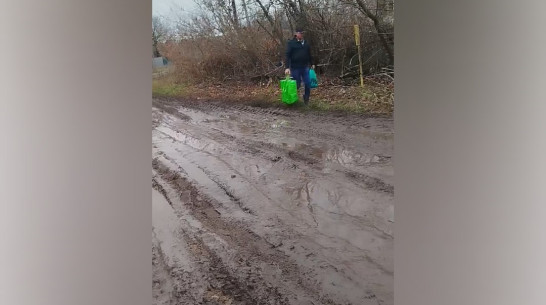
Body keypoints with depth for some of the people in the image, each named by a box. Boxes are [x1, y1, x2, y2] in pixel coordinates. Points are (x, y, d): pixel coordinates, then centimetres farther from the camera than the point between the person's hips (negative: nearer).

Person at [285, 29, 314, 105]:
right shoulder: (291, 43, -4)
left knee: (308, 84, 1)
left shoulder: (306, 43, 11)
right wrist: (287, 67, -18)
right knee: (296, 85, 2)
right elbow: (287, 55, -10)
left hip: (305, 67, 5)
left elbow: (309, 55, 21)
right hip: (295, 68, -4)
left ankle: (306, 100, 17)